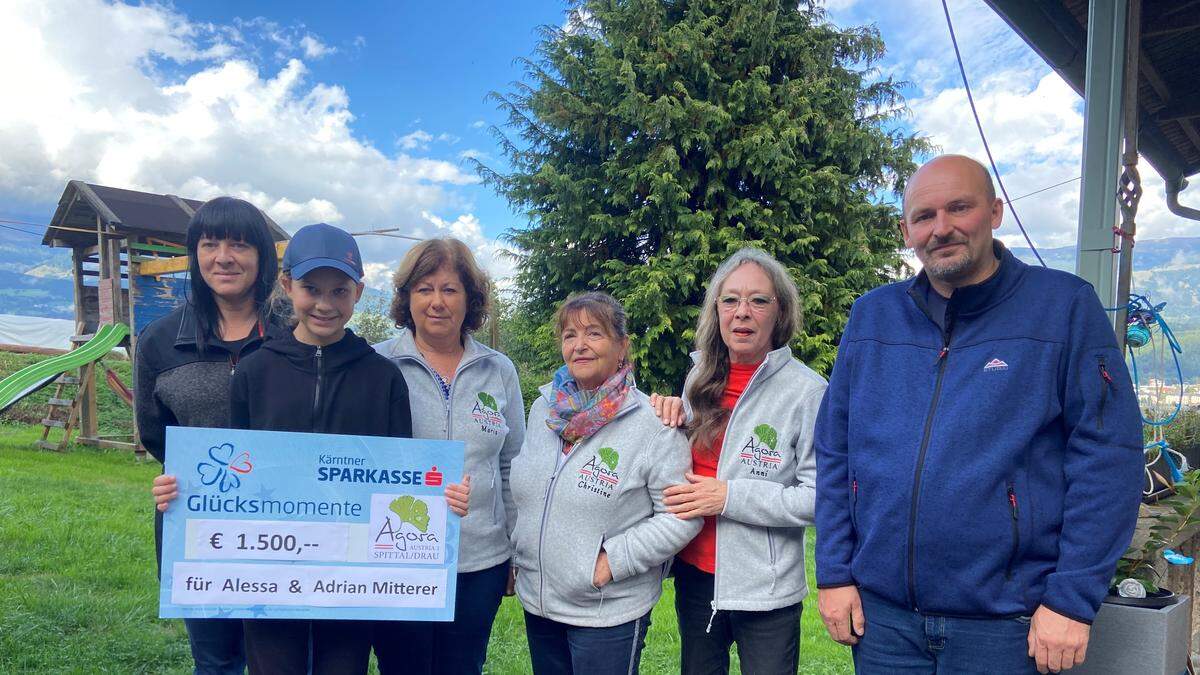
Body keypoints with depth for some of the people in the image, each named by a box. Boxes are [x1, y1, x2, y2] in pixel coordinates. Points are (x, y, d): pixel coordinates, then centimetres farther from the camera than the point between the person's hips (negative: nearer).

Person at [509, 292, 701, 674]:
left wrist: (614, 560, -19)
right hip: (537, 602, 6)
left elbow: (682, 516, -16)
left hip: (609, 613, -5)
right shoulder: (544, 408, 3)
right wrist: (517, 556, 13)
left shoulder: (652, 424, -16)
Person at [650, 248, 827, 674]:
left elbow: (819, 497, -18)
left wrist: (730, 496, -21)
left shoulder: (807, 391, -15)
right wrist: (668, 416, -3)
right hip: (695, 575, 5)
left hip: (766, 590, -5)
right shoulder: (700, 379, 3)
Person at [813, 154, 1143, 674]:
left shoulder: (1066, 307, -4)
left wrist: (1072, 598, -11)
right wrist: (834, 572, 2)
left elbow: (1107, 457, -7)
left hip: (1005, 624, -2)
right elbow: (834, 452, 6)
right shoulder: (870, 315, 5)